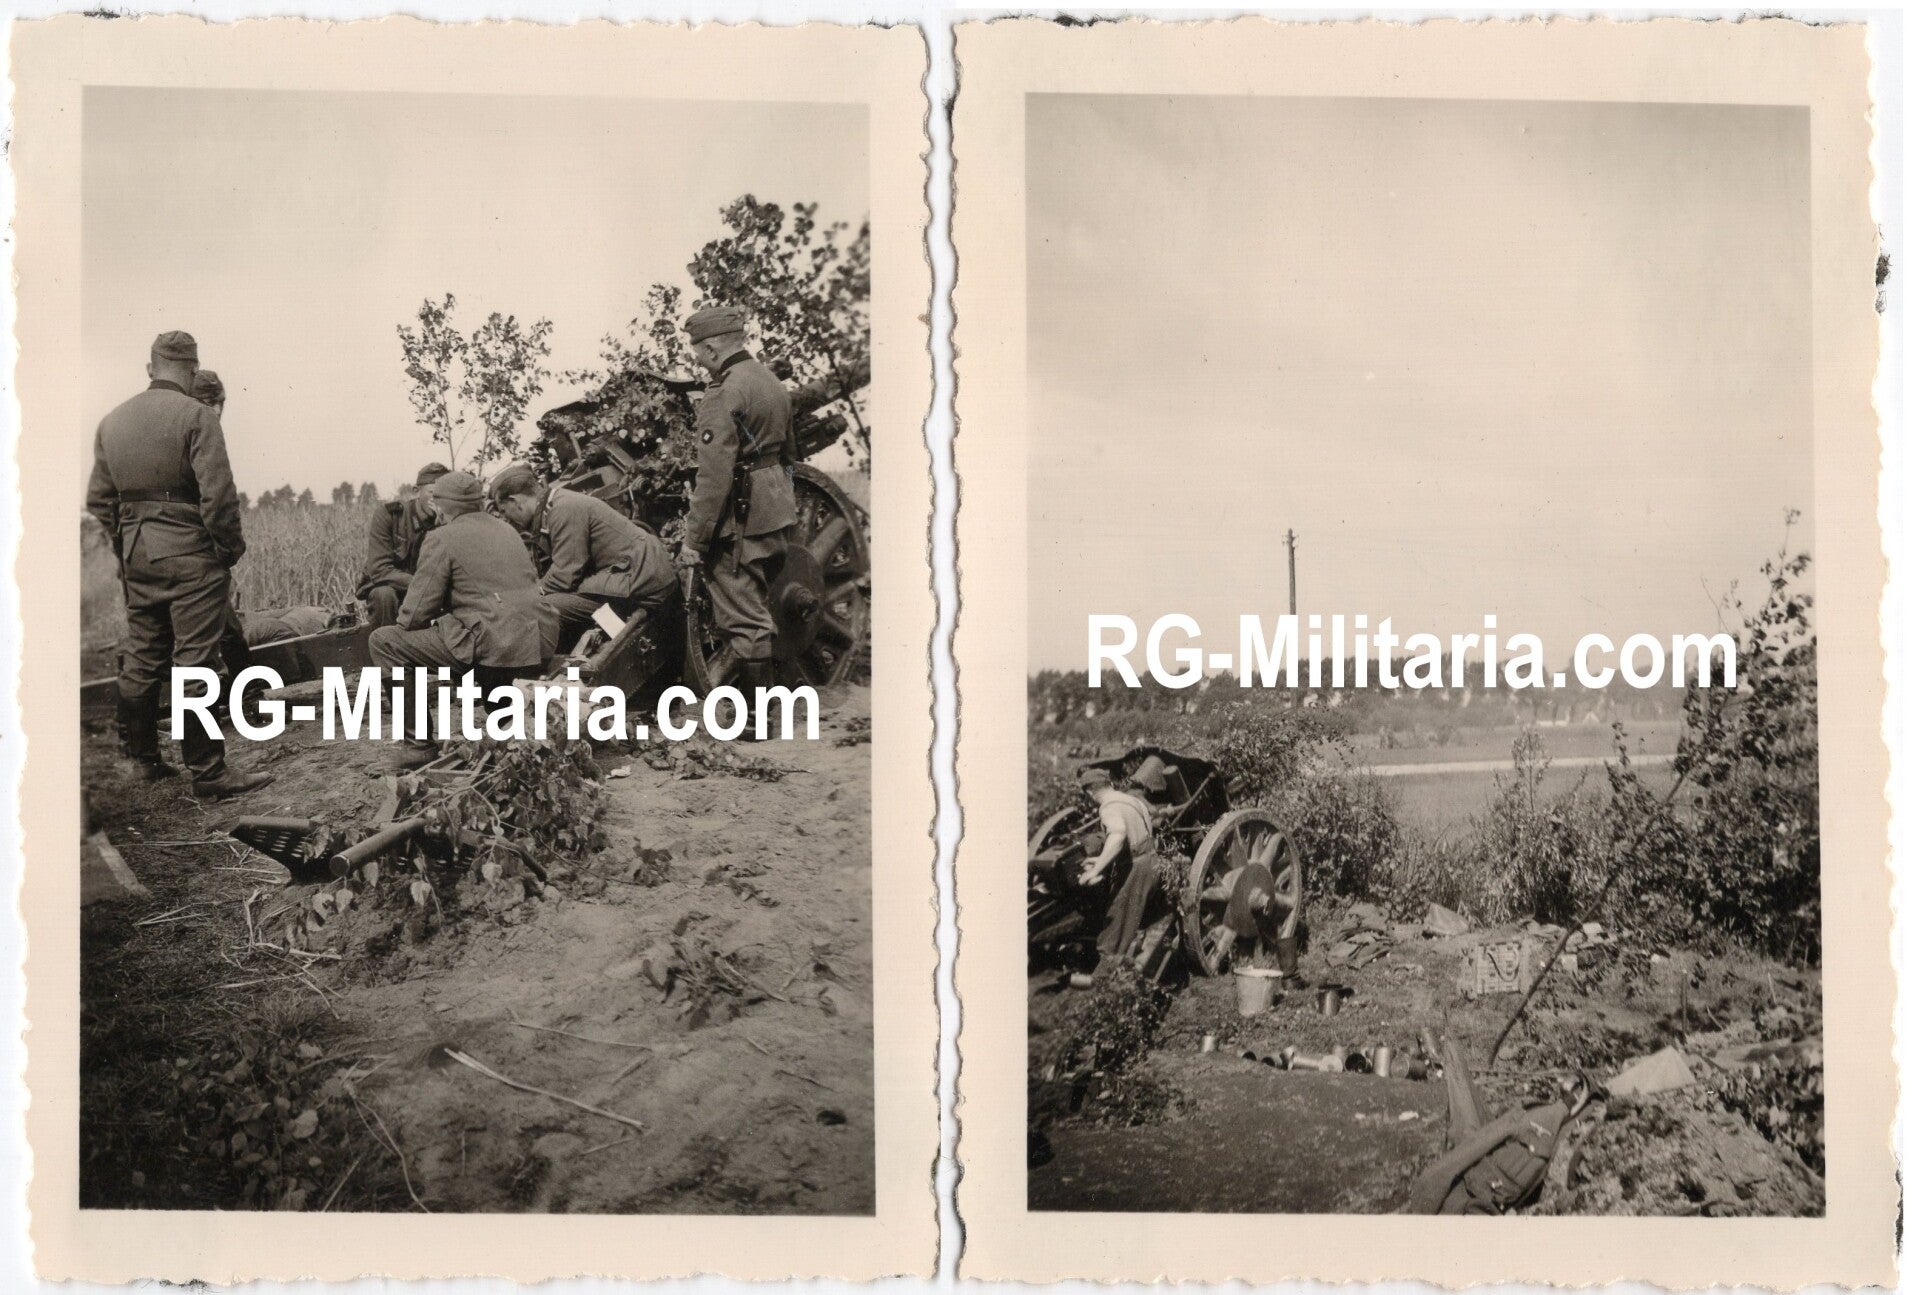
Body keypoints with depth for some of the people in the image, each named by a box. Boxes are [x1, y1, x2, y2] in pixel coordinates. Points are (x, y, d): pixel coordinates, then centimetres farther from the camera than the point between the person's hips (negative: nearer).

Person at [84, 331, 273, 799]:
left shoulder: (112, 422, 10)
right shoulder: (197, 417, -12)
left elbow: (98, 500, 12)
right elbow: (218, 494, -18)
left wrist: (125, 548, 19)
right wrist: (231, 548, -6)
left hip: (135, 554, 7)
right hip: (190, 553, -7)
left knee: (141, 657, 15)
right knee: (196, 662, -6)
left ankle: (142, 757, 25)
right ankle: (207, 773, -4)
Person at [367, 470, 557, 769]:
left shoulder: (442, 537, -2)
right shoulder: (505, 529, 20)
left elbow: (415, 615, -6)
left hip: (495, 645, -8)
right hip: (542, 640, 8)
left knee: (383, 641, 3)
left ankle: (420, 743, 2)